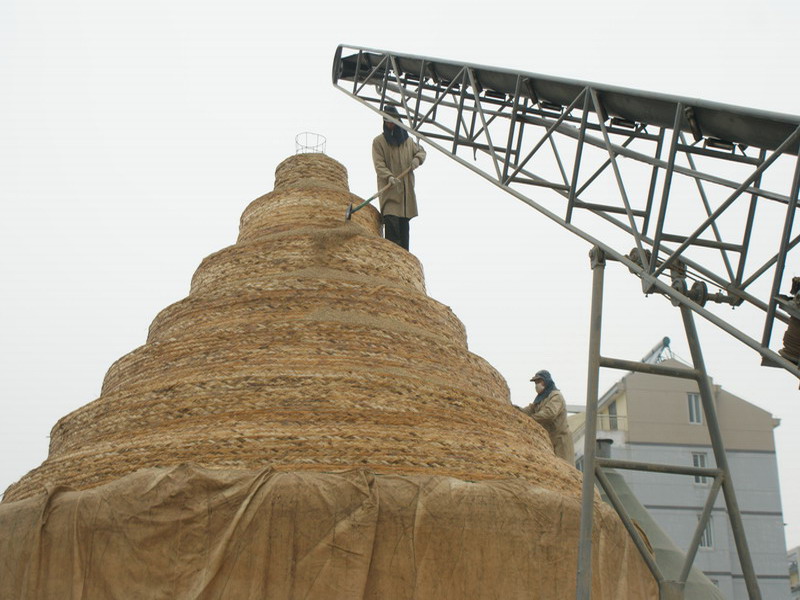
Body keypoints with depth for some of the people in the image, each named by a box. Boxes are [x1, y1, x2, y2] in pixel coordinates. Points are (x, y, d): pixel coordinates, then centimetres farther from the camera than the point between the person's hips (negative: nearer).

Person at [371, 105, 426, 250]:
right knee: (391, 221, -17)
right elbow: (379, 164, -7)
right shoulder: (378, 141, 3)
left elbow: (421, 151, 27)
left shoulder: (407, 140, 16)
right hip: (389, 189, -4)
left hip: (406, 188, 4)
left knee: (404, 222, 3)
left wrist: (417, 159, 3)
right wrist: (389, 177, -24)